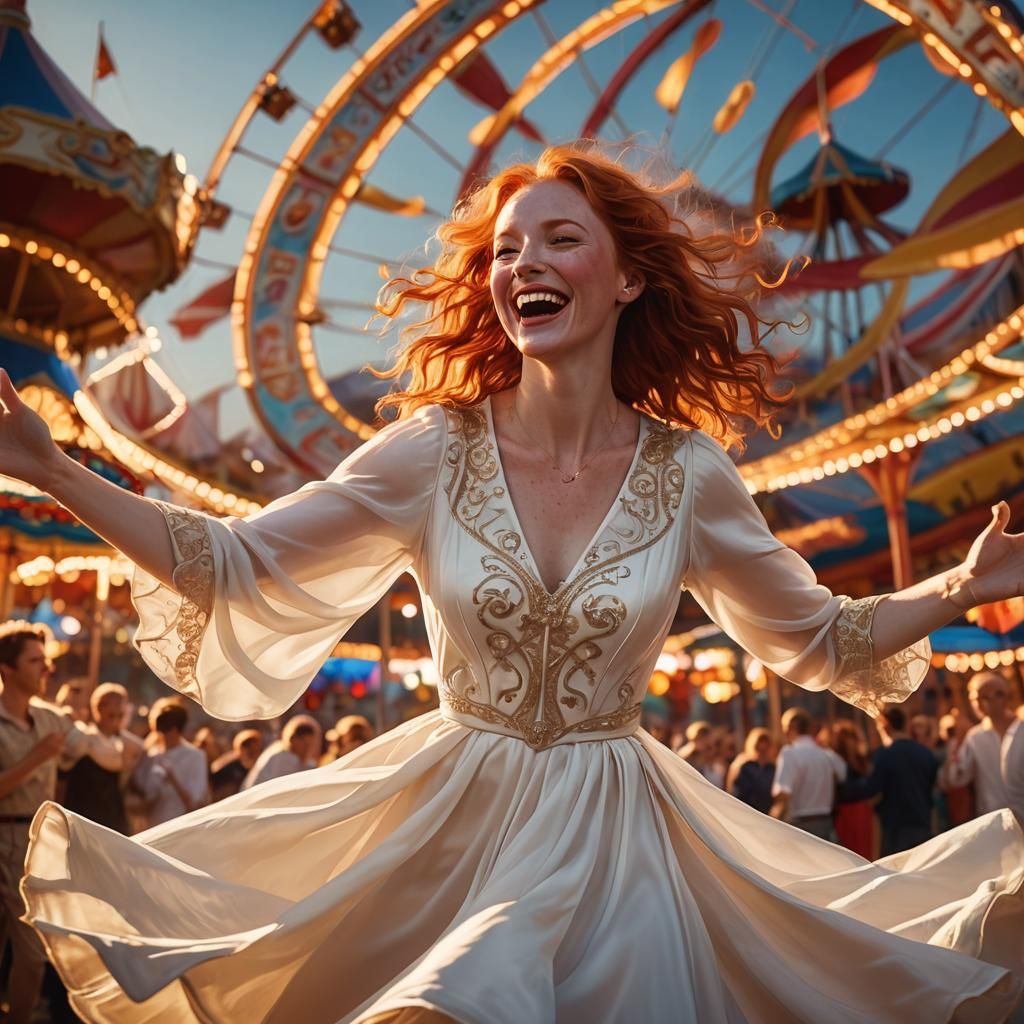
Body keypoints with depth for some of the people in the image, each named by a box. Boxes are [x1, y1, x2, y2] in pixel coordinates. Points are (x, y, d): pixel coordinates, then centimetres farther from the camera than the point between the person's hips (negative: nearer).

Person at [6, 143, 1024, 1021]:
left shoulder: (690, 475, -9)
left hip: (612, 839, 1)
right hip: (445, 822, 0)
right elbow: (234, 562, -8)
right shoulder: (436, 451, -11)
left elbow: (820, 640, 4)